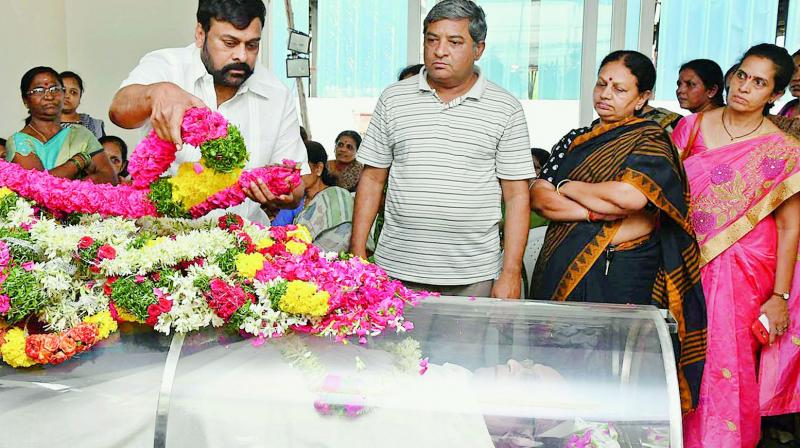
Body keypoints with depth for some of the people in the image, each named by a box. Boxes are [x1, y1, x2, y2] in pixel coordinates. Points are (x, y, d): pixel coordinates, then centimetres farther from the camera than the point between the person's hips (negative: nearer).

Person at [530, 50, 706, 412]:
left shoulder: (650, 140, -2)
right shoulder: (576, 140, 14)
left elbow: (629, 195, -22)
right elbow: (539, 196, 1)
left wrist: (568, 186, -6)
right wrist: (598, 212, -13)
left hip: (620, 279, -5)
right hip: (561, 272, 5)